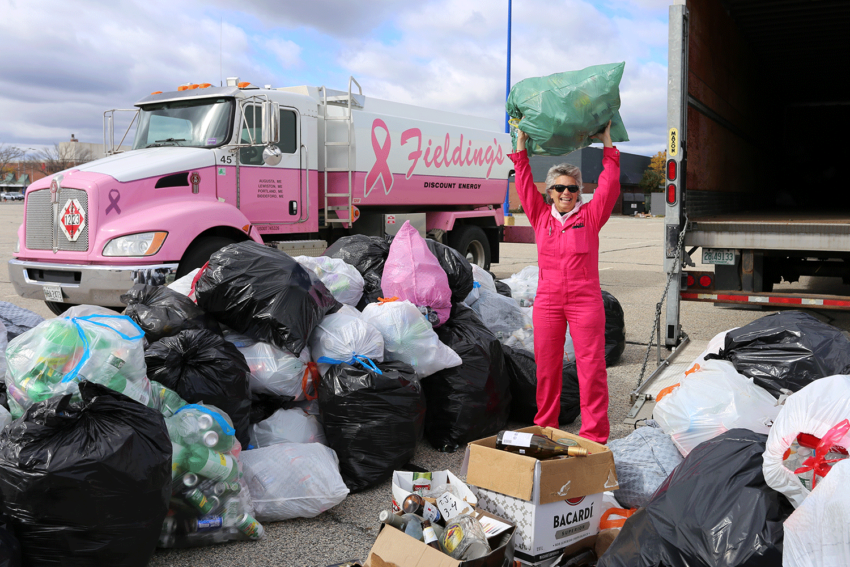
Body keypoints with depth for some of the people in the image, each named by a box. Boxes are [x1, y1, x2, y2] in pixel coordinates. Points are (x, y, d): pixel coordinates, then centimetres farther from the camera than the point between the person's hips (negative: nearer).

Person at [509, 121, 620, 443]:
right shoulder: (541, 216, 9)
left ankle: (594, 436, 3)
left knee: (591, 366, -4)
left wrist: (607, 144, 0)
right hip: (548, 301, 2)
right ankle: (545, 430, 20)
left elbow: (609, 186, -2)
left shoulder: (590, 216, 4)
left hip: (585, 299, -2)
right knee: (546, 367, 7)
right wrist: (521, 144, 6)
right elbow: (524, 185, 7)